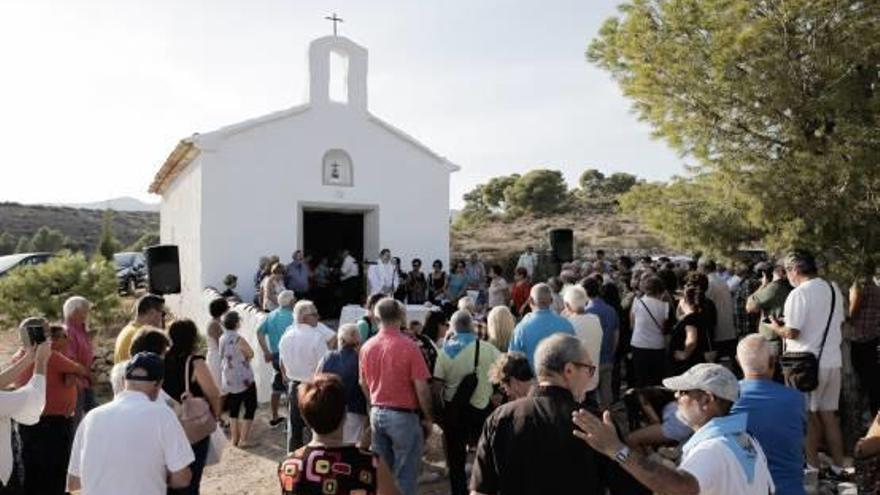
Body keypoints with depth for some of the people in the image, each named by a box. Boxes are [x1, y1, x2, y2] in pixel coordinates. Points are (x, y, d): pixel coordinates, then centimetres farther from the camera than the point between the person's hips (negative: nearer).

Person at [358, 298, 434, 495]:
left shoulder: (367, 347, -1)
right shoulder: (408, 346, -18)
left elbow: (363, 384, 11)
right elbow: (421, 387, -16)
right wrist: (428, 418, -3)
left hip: (377, 414, 6)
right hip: (403, 415, -5)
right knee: (404, 476, 6)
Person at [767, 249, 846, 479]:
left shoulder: (799, 294, -17)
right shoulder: (834, 289, 7)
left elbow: (792, 332, -20)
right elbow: (838, 322, 16)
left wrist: (776, 327, -1)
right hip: (833, 361, 7)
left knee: (809, 416, 5)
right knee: (829, 414, 16)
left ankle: (813, 467, 13)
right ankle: (837, 467, 24)